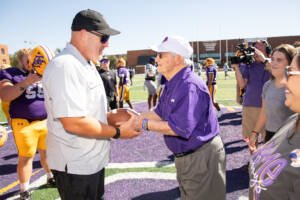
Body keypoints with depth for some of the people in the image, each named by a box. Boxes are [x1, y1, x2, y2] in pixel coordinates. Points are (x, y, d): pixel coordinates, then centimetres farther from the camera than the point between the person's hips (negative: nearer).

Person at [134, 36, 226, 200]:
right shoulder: (171, 85, 6)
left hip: (202, 157, -10)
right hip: (184, 156, 10)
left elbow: (179, 128, -31)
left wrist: (145, 124, -24)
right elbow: (160, 114, 10)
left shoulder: (189, 86, -27)